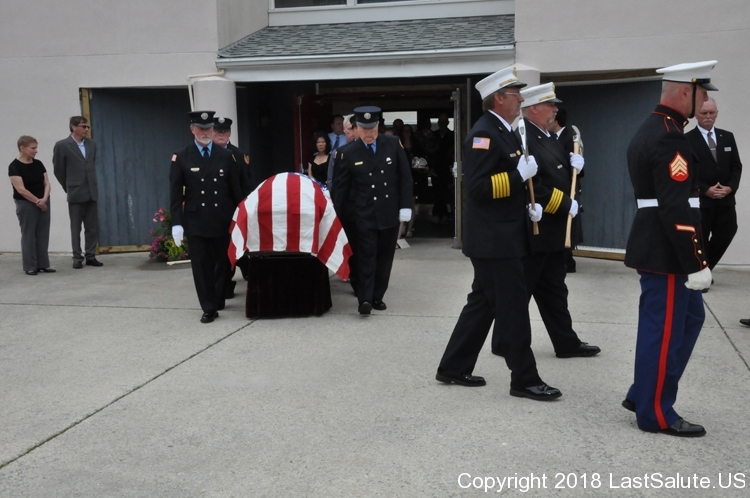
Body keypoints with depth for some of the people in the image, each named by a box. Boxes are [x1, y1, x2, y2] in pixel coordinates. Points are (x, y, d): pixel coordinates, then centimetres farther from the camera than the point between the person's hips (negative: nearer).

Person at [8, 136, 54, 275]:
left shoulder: (38, 164, 7)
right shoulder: (15, 166, -12)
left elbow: (46, 182, 4)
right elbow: (21, 190, -17)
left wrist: (44, 199, -12)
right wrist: (37, 201, -13)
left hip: (43, 203, 6)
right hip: (26, 204, -6)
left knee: (43, 234, 7)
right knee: (28, 235, 0)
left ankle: (43, 264, 13)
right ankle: (30, 266, 7)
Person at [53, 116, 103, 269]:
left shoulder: (91, 144, 8)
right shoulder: (62, 146, -6)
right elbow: (58, 170, 1)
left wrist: (91, 184, 15)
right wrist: (69, 187, 8)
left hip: (91, 192, 4)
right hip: (75, 193, -4)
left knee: (93, 227, 5)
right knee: (76, 228, 3)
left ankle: (90, 256, 13)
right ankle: (77, 258, 10)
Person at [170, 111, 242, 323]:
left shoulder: (226, 156, 7)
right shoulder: (181, 158, 2)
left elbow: (235, 190, 7)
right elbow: (175, 194, -1)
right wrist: (176, 223, -8)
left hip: (223, 221, 1)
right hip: (196, 222, -1)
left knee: (223, 263, 9)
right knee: (202, 266, 1)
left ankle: (217, 300, 28)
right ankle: (209, 308, 9)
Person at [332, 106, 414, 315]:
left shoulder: (393, 144, 1)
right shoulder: (348, 153, -3)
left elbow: (405, 177, 3)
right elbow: (340, 187, 1)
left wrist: (406, 205, -4)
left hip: (390, 213, 2)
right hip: (364, 215, -2)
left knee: (384, 257, 9)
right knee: (366, 256, -6)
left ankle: (377, 296, 20)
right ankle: (365, 299, -4)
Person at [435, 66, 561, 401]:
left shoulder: (504, 132, 16)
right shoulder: (483, 134, -16)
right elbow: (478, 188, -23)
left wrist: (528, 205, 9)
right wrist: (520, 174, -22)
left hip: (502, 237, 10)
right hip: (494, 240, -10)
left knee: (483, 304, 15)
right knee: (514, 308, -2)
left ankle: (453, 368, 24)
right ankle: (525, 379, 9)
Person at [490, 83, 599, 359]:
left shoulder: (548, 137, 14)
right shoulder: (522, 138, -18)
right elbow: (532, 186, -27)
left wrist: (574, 164, 2)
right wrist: (565, 204, -20)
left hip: (551, 230, 10)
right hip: (532, 230, -10)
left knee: (554, 290, 15)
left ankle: (566, 343, 24)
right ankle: (504, 343, 14)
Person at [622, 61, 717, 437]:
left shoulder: (651, 129, 15)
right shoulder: (670, 138, -19)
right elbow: (676, 209, -24)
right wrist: (696, 263, -20)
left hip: (657, 246, 11)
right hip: (666, 253, -11)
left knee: (689, 318, 19)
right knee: (664, 329, 0)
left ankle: (644, 394, 25)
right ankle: (655, 413, 13)